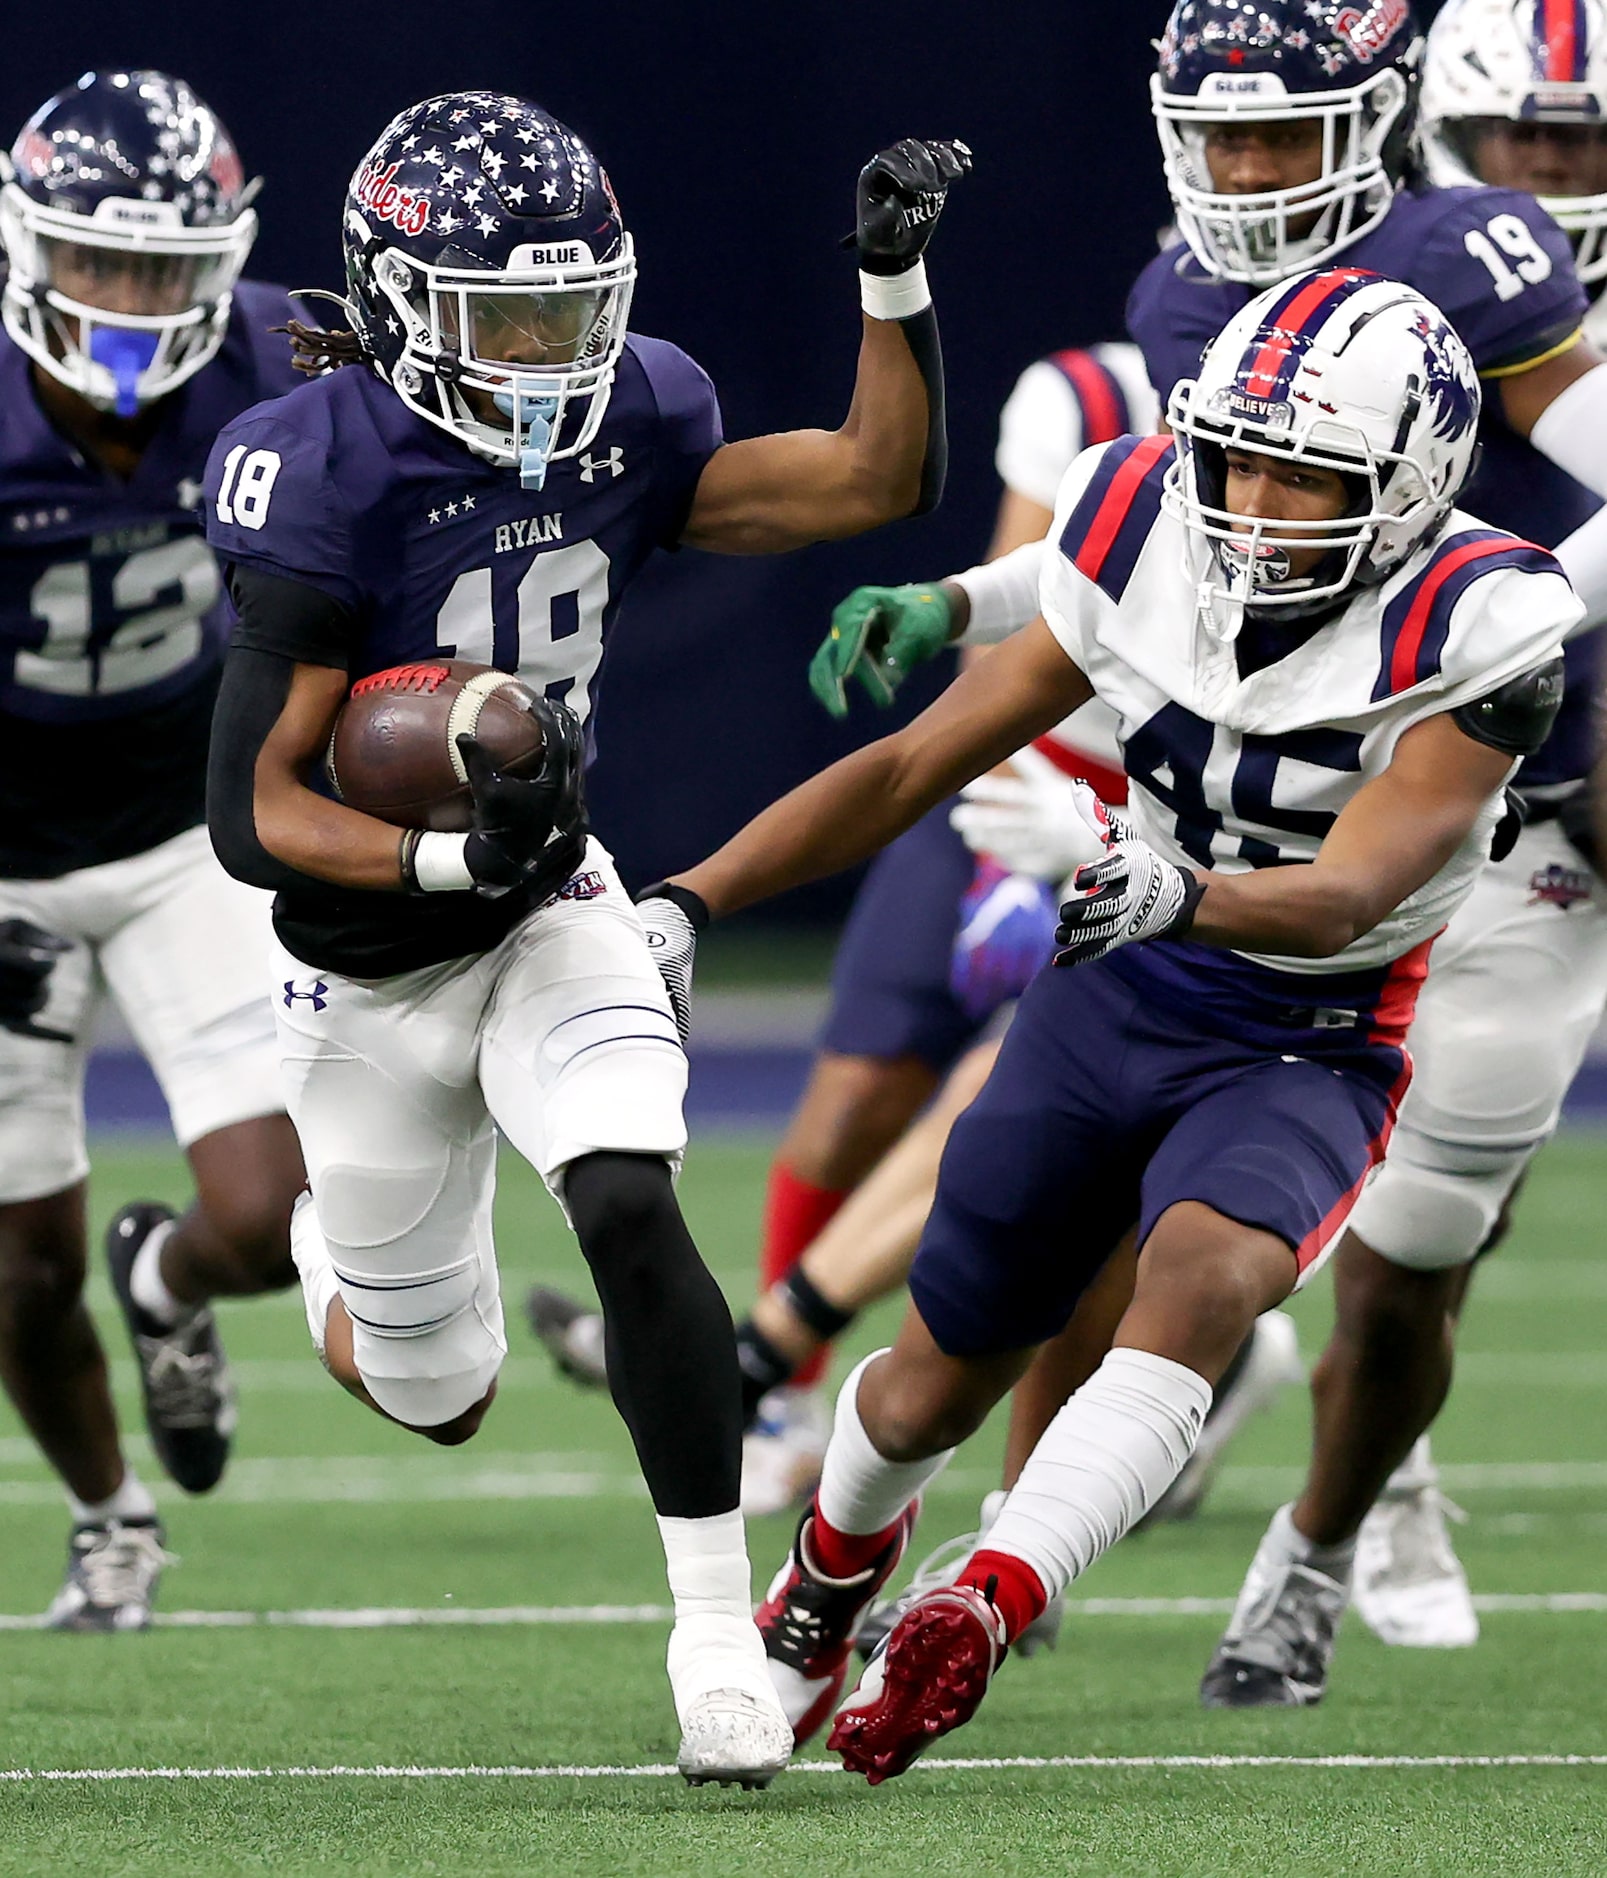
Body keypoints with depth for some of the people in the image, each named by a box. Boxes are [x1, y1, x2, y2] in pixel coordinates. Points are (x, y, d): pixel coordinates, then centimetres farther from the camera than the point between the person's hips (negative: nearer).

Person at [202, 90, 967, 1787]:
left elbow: (877, 483, -5)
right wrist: (447, 859, -41)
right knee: (439, 1397, 11)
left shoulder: (623, 420, -9)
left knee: (629, 1212, -26)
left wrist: (894, 280, -17)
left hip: (552, 914, 3)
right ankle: (335, 1250, 49)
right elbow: (253, 813, -26)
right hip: (374, 977, -3)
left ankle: (716, 1626, -17)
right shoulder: (325, 484, -26)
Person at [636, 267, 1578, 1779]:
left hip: (1304, 1054, -4)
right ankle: (829, 1575, 46)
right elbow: (917, 763, -2)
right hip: (1106, 1002, 4)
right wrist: (691, 901, -9)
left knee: (1201, 1276, -36)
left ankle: (983, 1611, -47)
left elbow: (1346, 894, -30)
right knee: (934, 1386, 13)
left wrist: (1183, 893, -51)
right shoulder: (1152, 542, -10)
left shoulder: (1474, 634, -22)